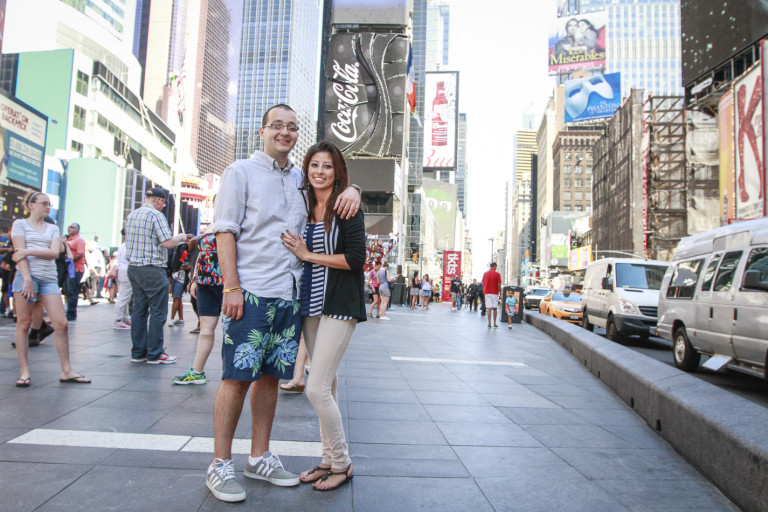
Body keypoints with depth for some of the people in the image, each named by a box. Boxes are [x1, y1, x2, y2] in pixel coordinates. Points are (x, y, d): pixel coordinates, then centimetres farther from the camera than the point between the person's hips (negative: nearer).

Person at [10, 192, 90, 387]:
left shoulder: (53, 228, 19)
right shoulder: (20, 224, 9)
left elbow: (55, 252, 3)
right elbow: (19, 253, -4)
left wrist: (29, 251, -11)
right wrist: (27, 279, -14)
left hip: (49, 278, 3)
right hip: (27, 275, -3)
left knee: (61, 323, -4)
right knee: (24, 324, 0)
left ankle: (66, 371, 0)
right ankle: (24, 372, 8)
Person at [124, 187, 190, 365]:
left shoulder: (131, 215, 13)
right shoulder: (156, 215, -11)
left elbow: (128, 242, 21)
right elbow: (168, 242, -16)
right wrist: (180, 237, 3)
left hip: (133, 268, 8)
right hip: (152, 270, -8)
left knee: (139, 311, 12)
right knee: (158, 312, 0)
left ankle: (138, 353, 17)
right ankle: (154, 354, 4)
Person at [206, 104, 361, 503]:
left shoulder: (302, 179, 16)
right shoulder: (241, 172, 2)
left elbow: (332, 178, 29)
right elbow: (225, 231, -4)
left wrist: (351, 189, 2)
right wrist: (231, 287, -13)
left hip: (290, 294, 5)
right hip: (251, 292, -5)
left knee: (270, 376, 11)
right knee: (238, 377, -2)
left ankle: (259, 458, 23)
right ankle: (220, 465, 12)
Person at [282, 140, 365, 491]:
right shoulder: (304, 208, 13)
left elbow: (356, 258, -13)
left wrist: (308, 255, -11)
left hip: (339, 305, -6)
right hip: (311, 305, 7)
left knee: (317, 388, -10)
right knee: (326, 386, 13)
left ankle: (342, 464, 9)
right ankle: (329, 459, 25)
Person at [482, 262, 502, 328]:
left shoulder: (485, 274, 6)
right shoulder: (497, 274, -5)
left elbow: (483, 284, 7)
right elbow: (499, 285, -9)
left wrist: (484, 292, 16)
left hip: (487, 293, 2)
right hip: (494, 293, -2)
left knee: (489, 308, -1)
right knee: (495, 308, 9)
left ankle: (489, 323, -6)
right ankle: (494, 323, 13)